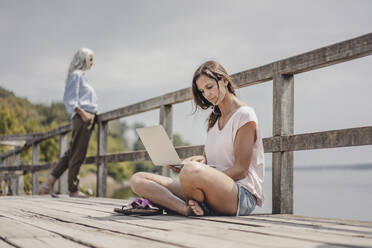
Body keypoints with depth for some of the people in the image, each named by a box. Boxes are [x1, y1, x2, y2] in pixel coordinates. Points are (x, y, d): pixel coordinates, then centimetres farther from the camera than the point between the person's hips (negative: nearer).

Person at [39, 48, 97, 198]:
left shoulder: (82, 75, 24)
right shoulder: (76, 74, -4)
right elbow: (69, 100, -12)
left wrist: (91, 115, 17)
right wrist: (83, 113, -21)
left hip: (87, 118, 10)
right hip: (82, 117, -10)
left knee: (71, 154, 8)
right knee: (78, 155, -5)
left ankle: (50, 183, 7)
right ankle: (73, 189, 0)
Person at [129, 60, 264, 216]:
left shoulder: (244, 115, -2)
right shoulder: (214, 119, 24)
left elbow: (240, 170, -9)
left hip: (242, 193, -8)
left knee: (191, 171, -42)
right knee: (138, 180, -7)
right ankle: (187, 209, -29)